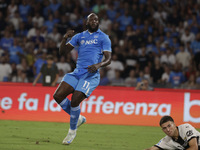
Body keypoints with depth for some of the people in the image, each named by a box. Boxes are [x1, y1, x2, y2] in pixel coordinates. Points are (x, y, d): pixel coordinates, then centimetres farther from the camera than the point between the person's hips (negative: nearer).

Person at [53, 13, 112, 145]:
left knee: (75, 101, -20)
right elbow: (63, 52, 14)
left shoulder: (103, 37, 5)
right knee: (58, 96, -10)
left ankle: (72, 131, 2)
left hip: (91, 74, -5)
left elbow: (108, 59, -3)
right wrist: (65, 38, -4)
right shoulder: (79, 36, 18)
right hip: (77, 73, 5)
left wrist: (98, 65, -24)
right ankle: (78, 118, 12)